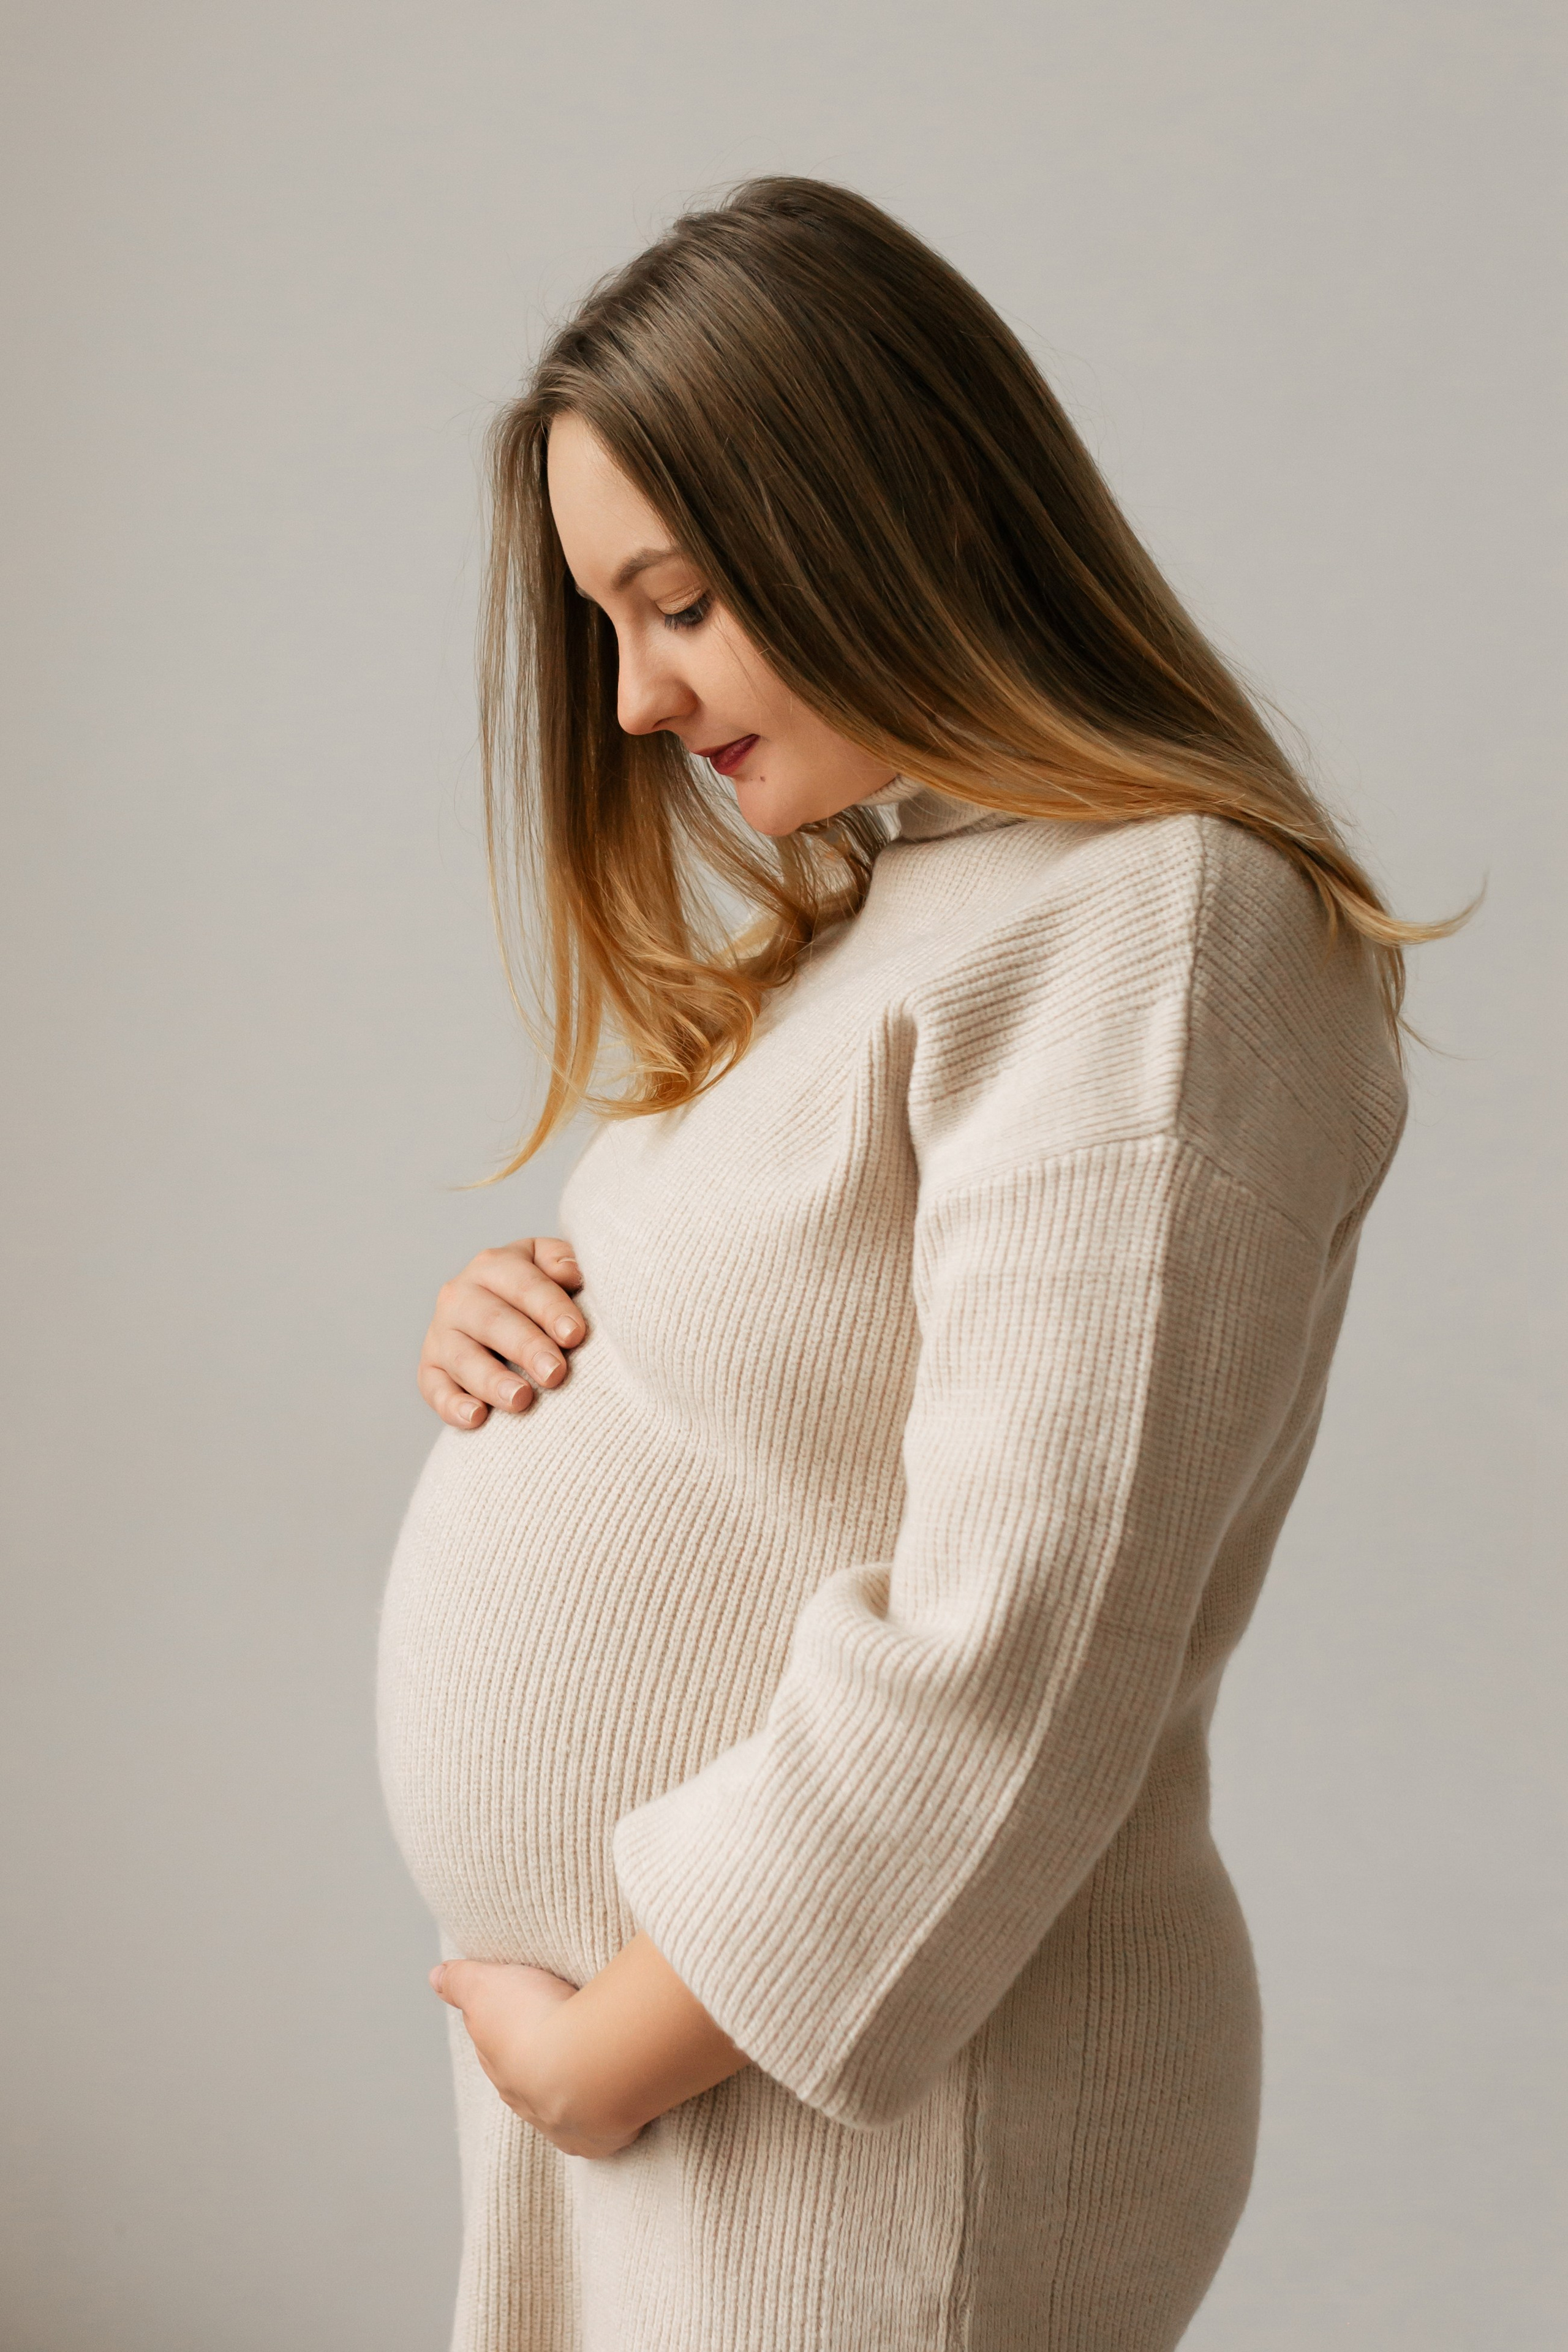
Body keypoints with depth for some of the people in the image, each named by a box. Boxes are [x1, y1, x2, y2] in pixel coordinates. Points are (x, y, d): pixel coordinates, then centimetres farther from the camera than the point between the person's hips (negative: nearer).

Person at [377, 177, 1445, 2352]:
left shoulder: (1159, 936, -19)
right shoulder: (863, 902, 10)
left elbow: (1006, 1667, -24)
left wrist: (616, 2048, -16)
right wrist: (520, 1321, -1)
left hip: (864, 2108, -8)